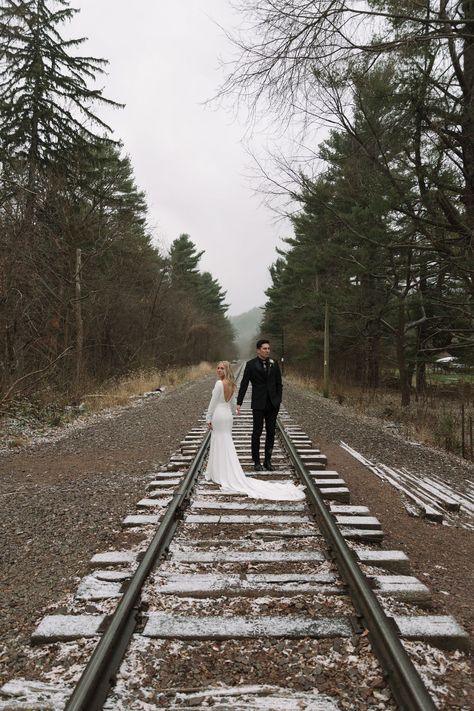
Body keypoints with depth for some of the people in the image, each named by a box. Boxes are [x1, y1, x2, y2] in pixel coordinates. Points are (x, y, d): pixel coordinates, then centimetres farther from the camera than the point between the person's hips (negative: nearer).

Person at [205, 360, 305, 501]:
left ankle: (223, 477, 4)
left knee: (220, 446, -1)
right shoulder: (232, 385, 7)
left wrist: (208, 419, -9)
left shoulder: (219, 383, -17)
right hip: (228, 416, 8)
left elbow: (213, 402, -16)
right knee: (226, 446, 14)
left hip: (218, 415, -8)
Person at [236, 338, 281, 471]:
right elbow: (244, 384, -3)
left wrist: (278, 400, 4)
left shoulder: (274, 363, 6)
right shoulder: (251, 364, -3)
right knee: (257, 432, 2)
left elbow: (279, 383, 11)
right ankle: (256, 462, 10)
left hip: (273, 404, 3)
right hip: (258, 404, -3)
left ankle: (268, 461, 17)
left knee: (271, 432, 7)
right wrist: (239, 403, -8)